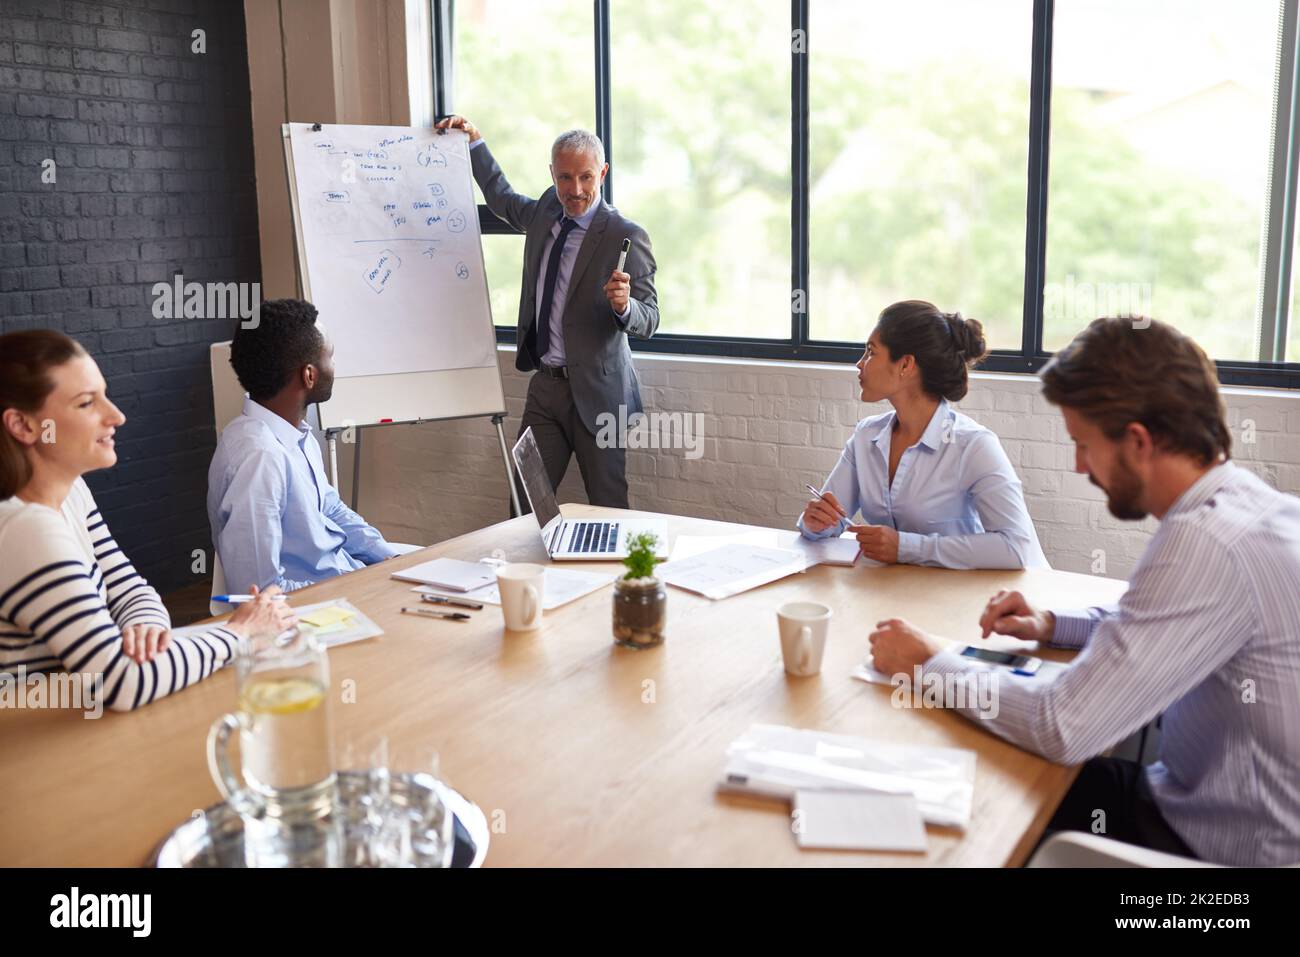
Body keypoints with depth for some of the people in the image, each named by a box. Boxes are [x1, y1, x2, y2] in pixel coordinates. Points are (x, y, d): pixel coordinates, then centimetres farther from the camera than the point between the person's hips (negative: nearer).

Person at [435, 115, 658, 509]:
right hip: (545, 386, 6)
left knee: (607, 507, 3)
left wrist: (624, 305, -36)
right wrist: (474, 143, 23)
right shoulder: (547, 210, 5)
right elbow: (503, 200, 28)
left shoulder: (626, 236, -13)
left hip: (596, 392, -5)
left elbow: (649, 320, -15)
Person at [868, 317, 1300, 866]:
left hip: (1222, 846, -8)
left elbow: (1063, 729, -30)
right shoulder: (1246, 502, -1)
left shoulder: (1209, 542, -30)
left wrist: (929, 665, -15)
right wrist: (1052, 625, 4)